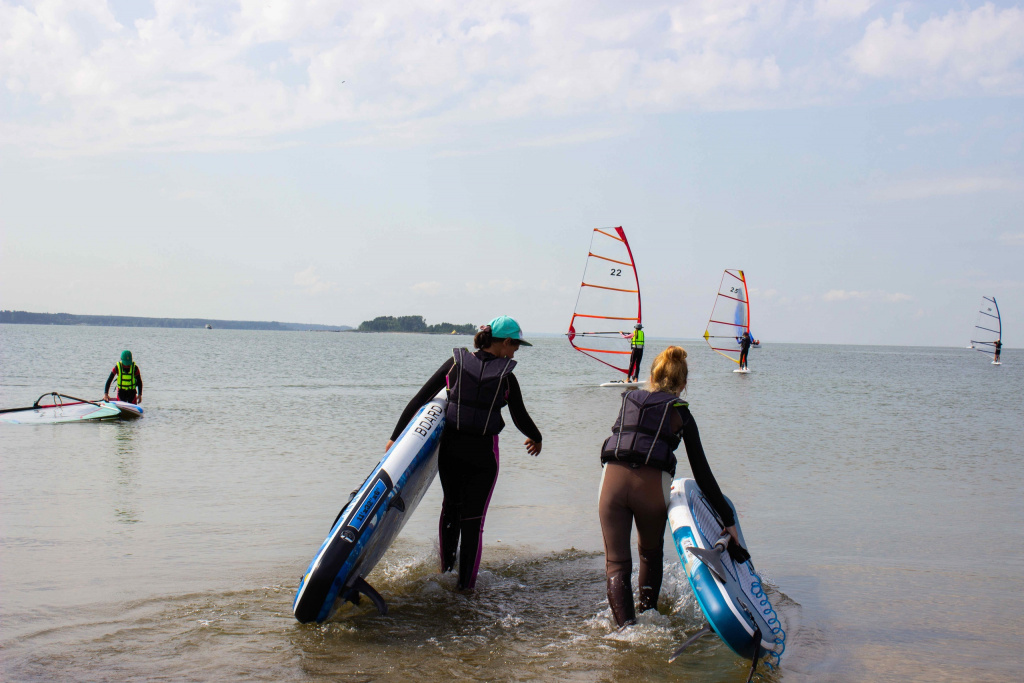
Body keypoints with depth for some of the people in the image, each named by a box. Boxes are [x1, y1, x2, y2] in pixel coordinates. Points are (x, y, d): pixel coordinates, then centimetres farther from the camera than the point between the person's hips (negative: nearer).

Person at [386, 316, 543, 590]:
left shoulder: (456, 363, -1)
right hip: (483, 452, -3)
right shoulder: (506, 376, -7)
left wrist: (396, 435, 4)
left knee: (450, 507, 23)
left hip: (450, 448, 3)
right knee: (473, 518, 7)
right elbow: (521, 419, 2)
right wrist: (536, 438, 23)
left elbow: (420, 399, -2)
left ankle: (445, 568, 35)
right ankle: (466, 584, 10)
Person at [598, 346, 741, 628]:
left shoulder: (628, 400, 22)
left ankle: (626, 625, -11)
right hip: (652, 485, -1)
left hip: (612, 478, 1)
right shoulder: (681, 414, 14)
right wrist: (728, 519, 15)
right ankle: (648, 613, 32)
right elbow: (702, 473, 12)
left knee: (616, 562, 6)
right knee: (651, 553, 27)